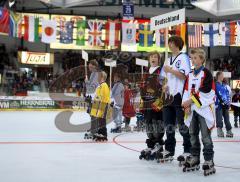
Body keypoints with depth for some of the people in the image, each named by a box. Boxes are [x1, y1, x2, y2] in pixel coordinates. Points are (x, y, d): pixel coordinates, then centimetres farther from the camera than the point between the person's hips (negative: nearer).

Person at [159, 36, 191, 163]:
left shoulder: (183, 58, -4)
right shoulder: (168, 60, 19)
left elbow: (185, 75, -14)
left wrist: (170, 70, -13)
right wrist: (164, 85, 3)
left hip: (179, 95, -8)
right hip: (168, 96, 8)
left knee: (183, 125, -6)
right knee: (169, 124, 10)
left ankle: (188, 151, 0)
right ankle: (169, 150, 18)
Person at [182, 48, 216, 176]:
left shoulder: (206, 74, -6)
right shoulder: (190, 75, 15)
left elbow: (205, 92, -15)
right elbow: (186, 91, 10)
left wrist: (190, 101, -14)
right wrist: (186, 106, -4)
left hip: (204, 109, -7)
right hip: (192, 109, 7)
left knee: (205, 137, -6)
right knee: (193, 135, 12)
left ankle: (209, 161, -3)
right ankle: (194, 159, 21)